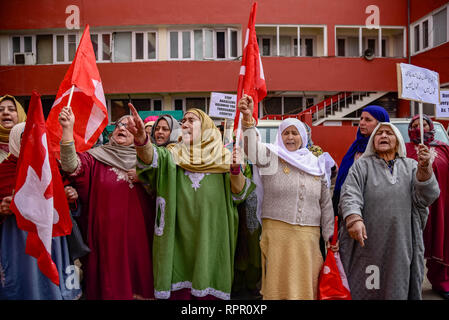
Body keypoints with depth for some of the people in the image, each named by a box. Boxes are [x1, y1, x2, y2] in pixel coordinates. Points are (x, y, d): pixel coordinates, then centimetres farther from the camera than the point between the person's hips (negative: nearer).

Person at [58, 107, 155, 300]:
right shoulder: (96, 157, 0)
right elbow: (72, 165, -19)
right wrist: (67, 129, -29)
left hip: (137, 232, 2)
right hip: (106, 232, -2)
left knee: (137, 279, 8)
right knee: (110, 281, 5)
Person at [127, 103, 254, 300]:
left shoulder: (222, 156, 7)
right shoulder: (172, 154, 7)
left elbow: (238, 193, 4)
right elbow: (151, 158, -15)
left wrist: (236, 170, -15)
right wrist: (142, 140, -36)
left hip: (210, 234, 0)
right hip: (179, 235, 0)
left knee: (207, 283, 3)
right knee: (178, 288, 2)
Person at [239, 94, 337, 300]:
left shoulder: (317, 165, 10)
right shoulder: (272, 157, 2)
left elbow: (326, 204, 13)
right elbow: (253, 149, -19)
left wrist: (329, 235, 11)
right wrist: (247, 119, -35)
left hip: (308, 236, 3)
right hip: (277, 233, -3)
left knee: (305, 285, 9)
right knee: (279, 284, 1)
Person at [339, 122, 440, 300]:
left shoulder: (410, 167, 14)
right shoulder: (362, 165, 7)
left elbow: (427, 197, 1)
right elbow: (350, 194, -9)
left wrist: (424, 167, -14)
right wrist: (354, 218, -28)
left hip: (401, 244, 2)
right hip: (368, 243, -2)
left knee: (398, 288, 8)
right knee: (366, 287, 0)